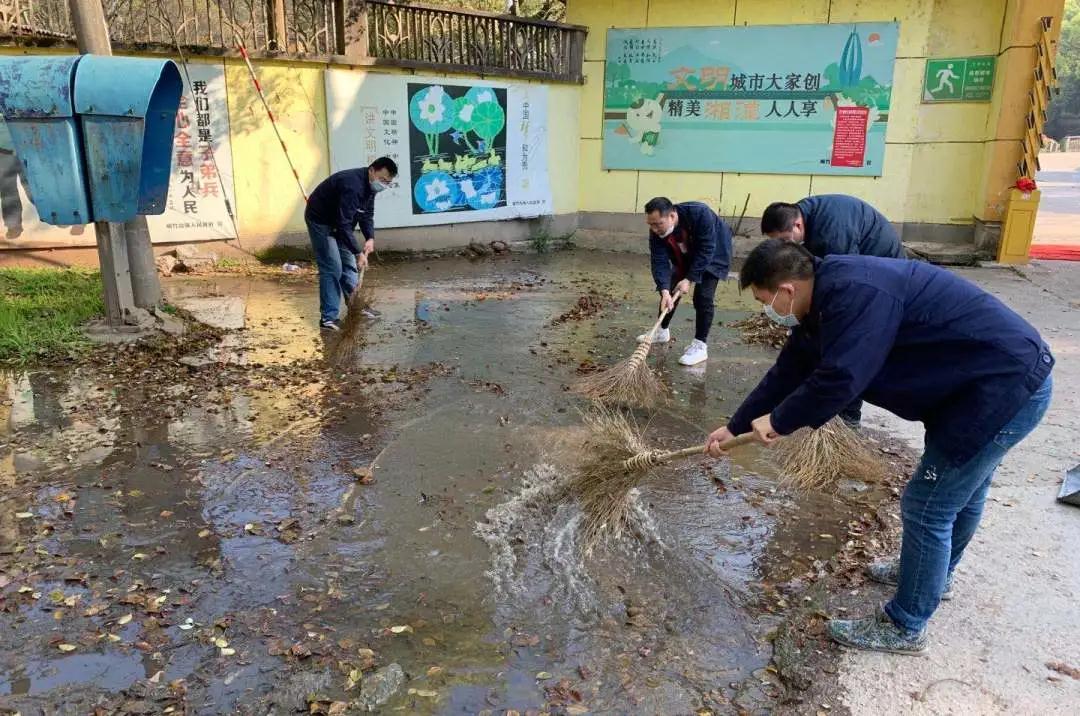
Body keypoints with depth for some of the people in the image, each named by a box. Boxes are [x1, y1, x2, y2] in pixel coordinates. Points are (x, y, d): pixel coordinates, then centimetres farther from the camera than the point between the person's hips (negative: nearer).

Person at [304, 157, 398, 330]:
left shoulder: (370, 185, -5)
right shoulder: (352, 185, -34)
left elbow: (367, 214, 2)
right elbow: (343, 224, -36)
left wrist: (370, 238, -16)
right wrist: (358, 252, -34)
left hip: (339, 222, 9)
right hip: (320, 221, -9)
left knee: (349, 265, 10)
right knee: (332, 269, -14)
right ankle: (328, 318, -10)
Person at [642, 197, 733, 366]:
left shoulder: (700, 214, -40)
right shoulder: (657, 231, -25)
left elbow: (706, 251, -35)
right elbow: (659, 261, -28)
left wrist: (689, 279, -35)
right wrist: (664, 290, -40)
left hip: (713, 255, -5)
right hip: (686, 256, 5)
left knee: (703, 297, -16)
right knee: (669, 290, 7)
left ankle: (700, 347, -8)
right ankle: (662, 331, 29)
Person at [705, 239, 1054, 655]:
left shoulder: (853, 292, -28)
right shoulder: (823, 303, 5)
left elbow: (838, 380, -31)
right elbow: (788, 373, 12)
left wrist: (778, 422, -14)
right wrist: (735, 427, 16)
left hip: (1007, 387, -10)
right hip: (1001, 378, 10)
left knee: (927, 507, -2)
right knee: (961, 490, 29)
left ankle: (905, 628, 16)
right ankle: (935, 573, 53)